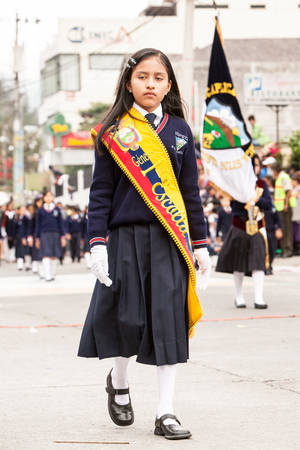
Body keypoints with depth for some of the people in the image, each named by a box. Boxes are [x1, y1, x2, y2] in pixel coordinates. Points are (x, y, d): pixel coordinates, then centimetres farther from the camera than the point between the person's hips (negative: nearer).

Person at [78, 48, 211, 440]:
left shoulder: (180, 131, 9)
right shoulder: (113, 132, 2)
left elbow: (190, 191, 11)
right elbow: (101, 191, 1)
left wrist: (201, 245, 9)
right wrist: (97, 243, -7)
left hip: (170, 241, 2)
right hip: (126, 238, -2)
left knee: (169, 320, -1)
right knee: (128, 318, 0)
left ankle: (165, 414, 5)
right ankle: (118, 383, 31)